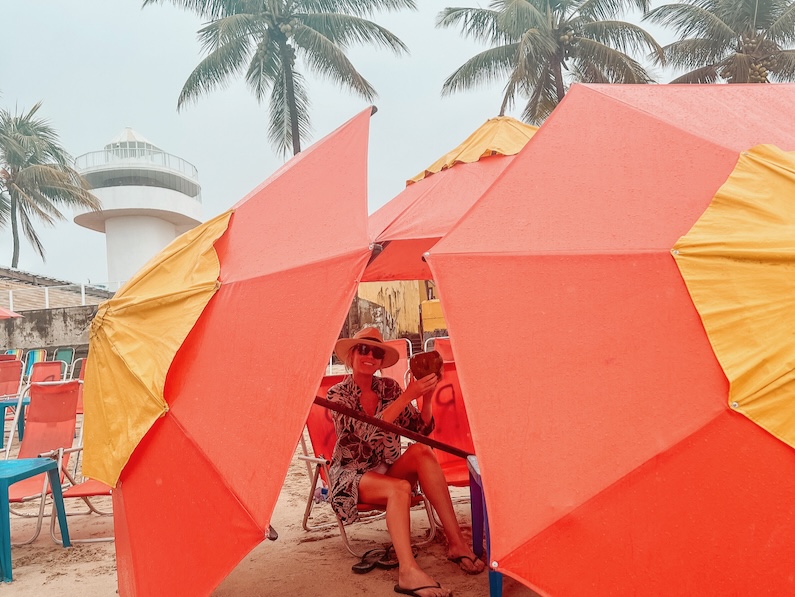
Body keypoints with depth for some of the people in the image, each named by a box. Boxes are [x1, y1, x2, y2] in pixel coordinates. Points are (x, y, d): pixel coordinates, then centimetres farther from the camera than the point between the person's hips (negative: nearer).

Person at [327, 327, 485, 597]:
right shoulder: (339, 394, -11)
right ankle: (408, 572, -39)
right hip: (352, 475, -4)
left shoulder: (389, 387, 1)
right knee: (400, 488, -34)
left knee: (420, 451, -27)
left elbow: (421, 429, -1)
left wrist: (426, 397, -19)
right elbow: (369, 432, -28)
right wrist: (407, 396, -33)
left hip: (387, 470, 4)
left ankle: (456, 542, -27)